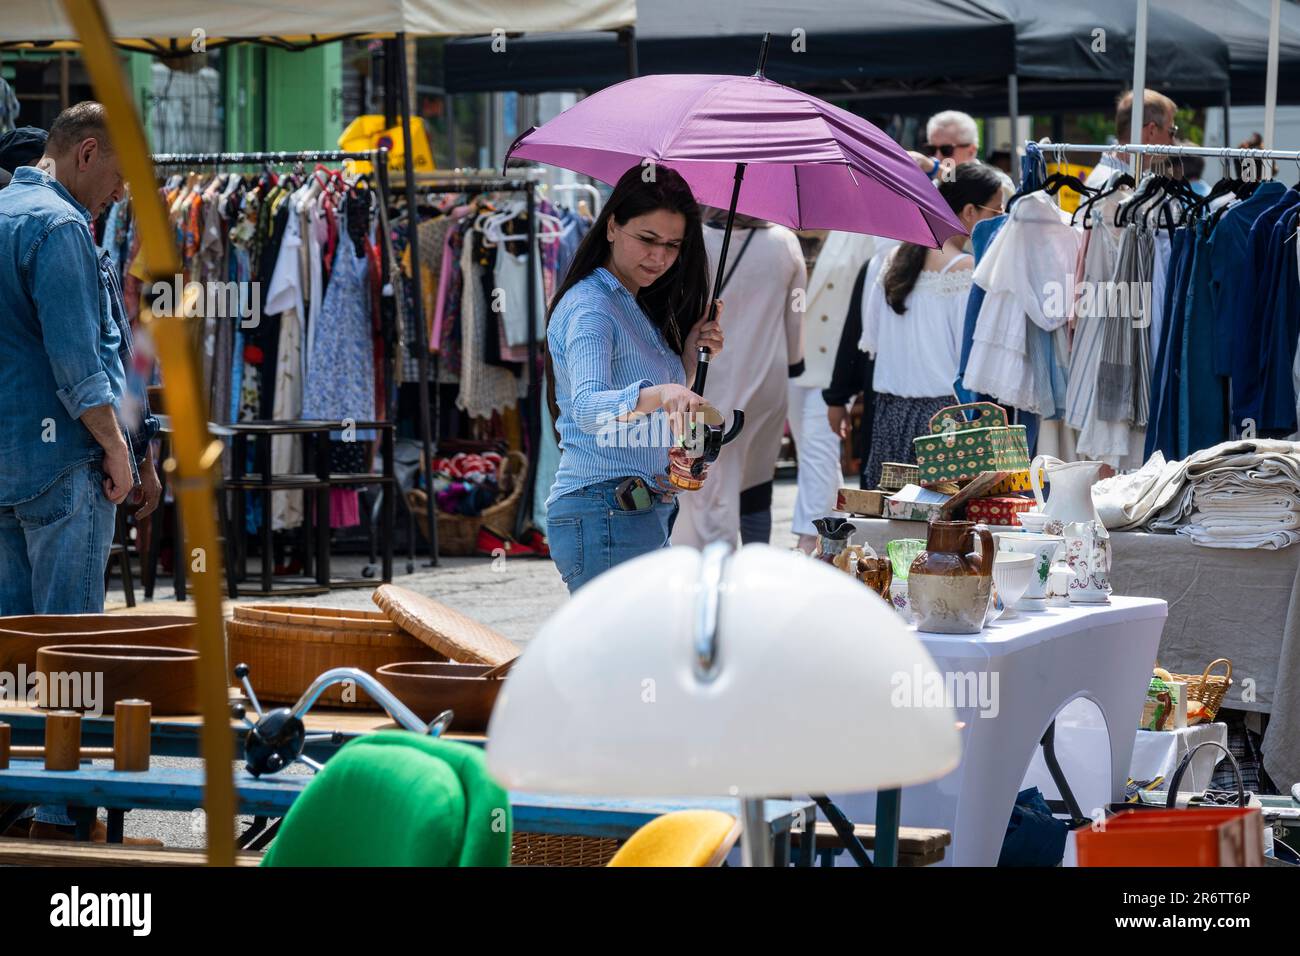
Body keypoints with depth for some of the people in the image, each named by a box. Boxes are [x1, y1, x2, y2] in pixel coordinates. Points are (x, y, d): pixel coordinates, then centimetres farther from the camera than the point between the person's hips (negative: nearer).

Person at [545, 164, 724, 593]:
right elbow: (587, 405, -27)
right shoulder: (589, 307, -10)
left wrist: (690, 356, 8)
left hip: (649, 516, 9)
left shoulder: (643, 308, 19)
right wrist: (660, 393, -45)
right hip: (603, 515, -9)